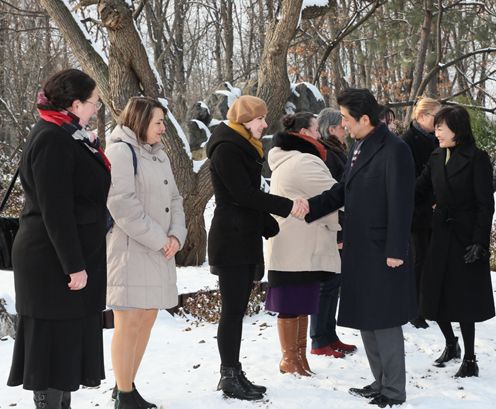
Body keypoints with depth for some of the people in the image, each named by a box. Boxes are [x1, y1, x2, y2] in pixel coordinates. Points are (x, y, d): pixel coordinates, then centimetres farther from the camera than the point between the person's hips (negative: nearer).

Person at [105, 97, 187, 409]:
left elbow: (174, 199, 17)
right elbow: (122, 205, -19)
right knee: (130, 321, -6)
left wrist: (176, 236, -1)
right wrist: (158, 240, -16)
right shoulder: (121, 151, -10)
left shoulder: (159, 155, 17)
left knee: (148, 316, 10)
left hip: (159, 250, 9)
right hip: (130, 249, -9)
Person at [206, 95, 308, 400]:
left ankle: (233, 373, 16)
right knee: (233, 310, -6)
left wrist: (272, 227, 17)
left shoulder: (244, 149, 17)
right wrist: (287, 206, -17)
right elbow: (243, 194, -19)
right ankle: (230, 378, -1)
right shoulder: (227, 149, -12)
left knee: (237, 309, 10)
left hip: (246, 238, 9)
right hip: (231, 240, -9)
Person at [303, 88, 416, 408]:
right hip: (359, 250, 9)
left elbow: (401, 204, -18)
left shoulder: (394, 150, -16)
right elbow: (343, 191, 17)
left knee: (384, 322, -1)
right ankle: (381, 382, 27)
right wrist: (309, 208, 6)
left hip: (382, 253, -9)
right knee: (365, 320, 15)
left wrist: (396, 251, -18)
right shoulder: (359, 146, 11)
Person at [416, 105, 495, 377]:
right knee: (436, 294, 9)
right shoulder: (436, 158, 8)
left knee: (463, 298, -1)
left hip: (466, 238, -6)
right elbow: (420, 192, 7)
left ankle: (469, 358, 12)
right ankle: (451, 344, 32)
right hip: (441, 235, 6)